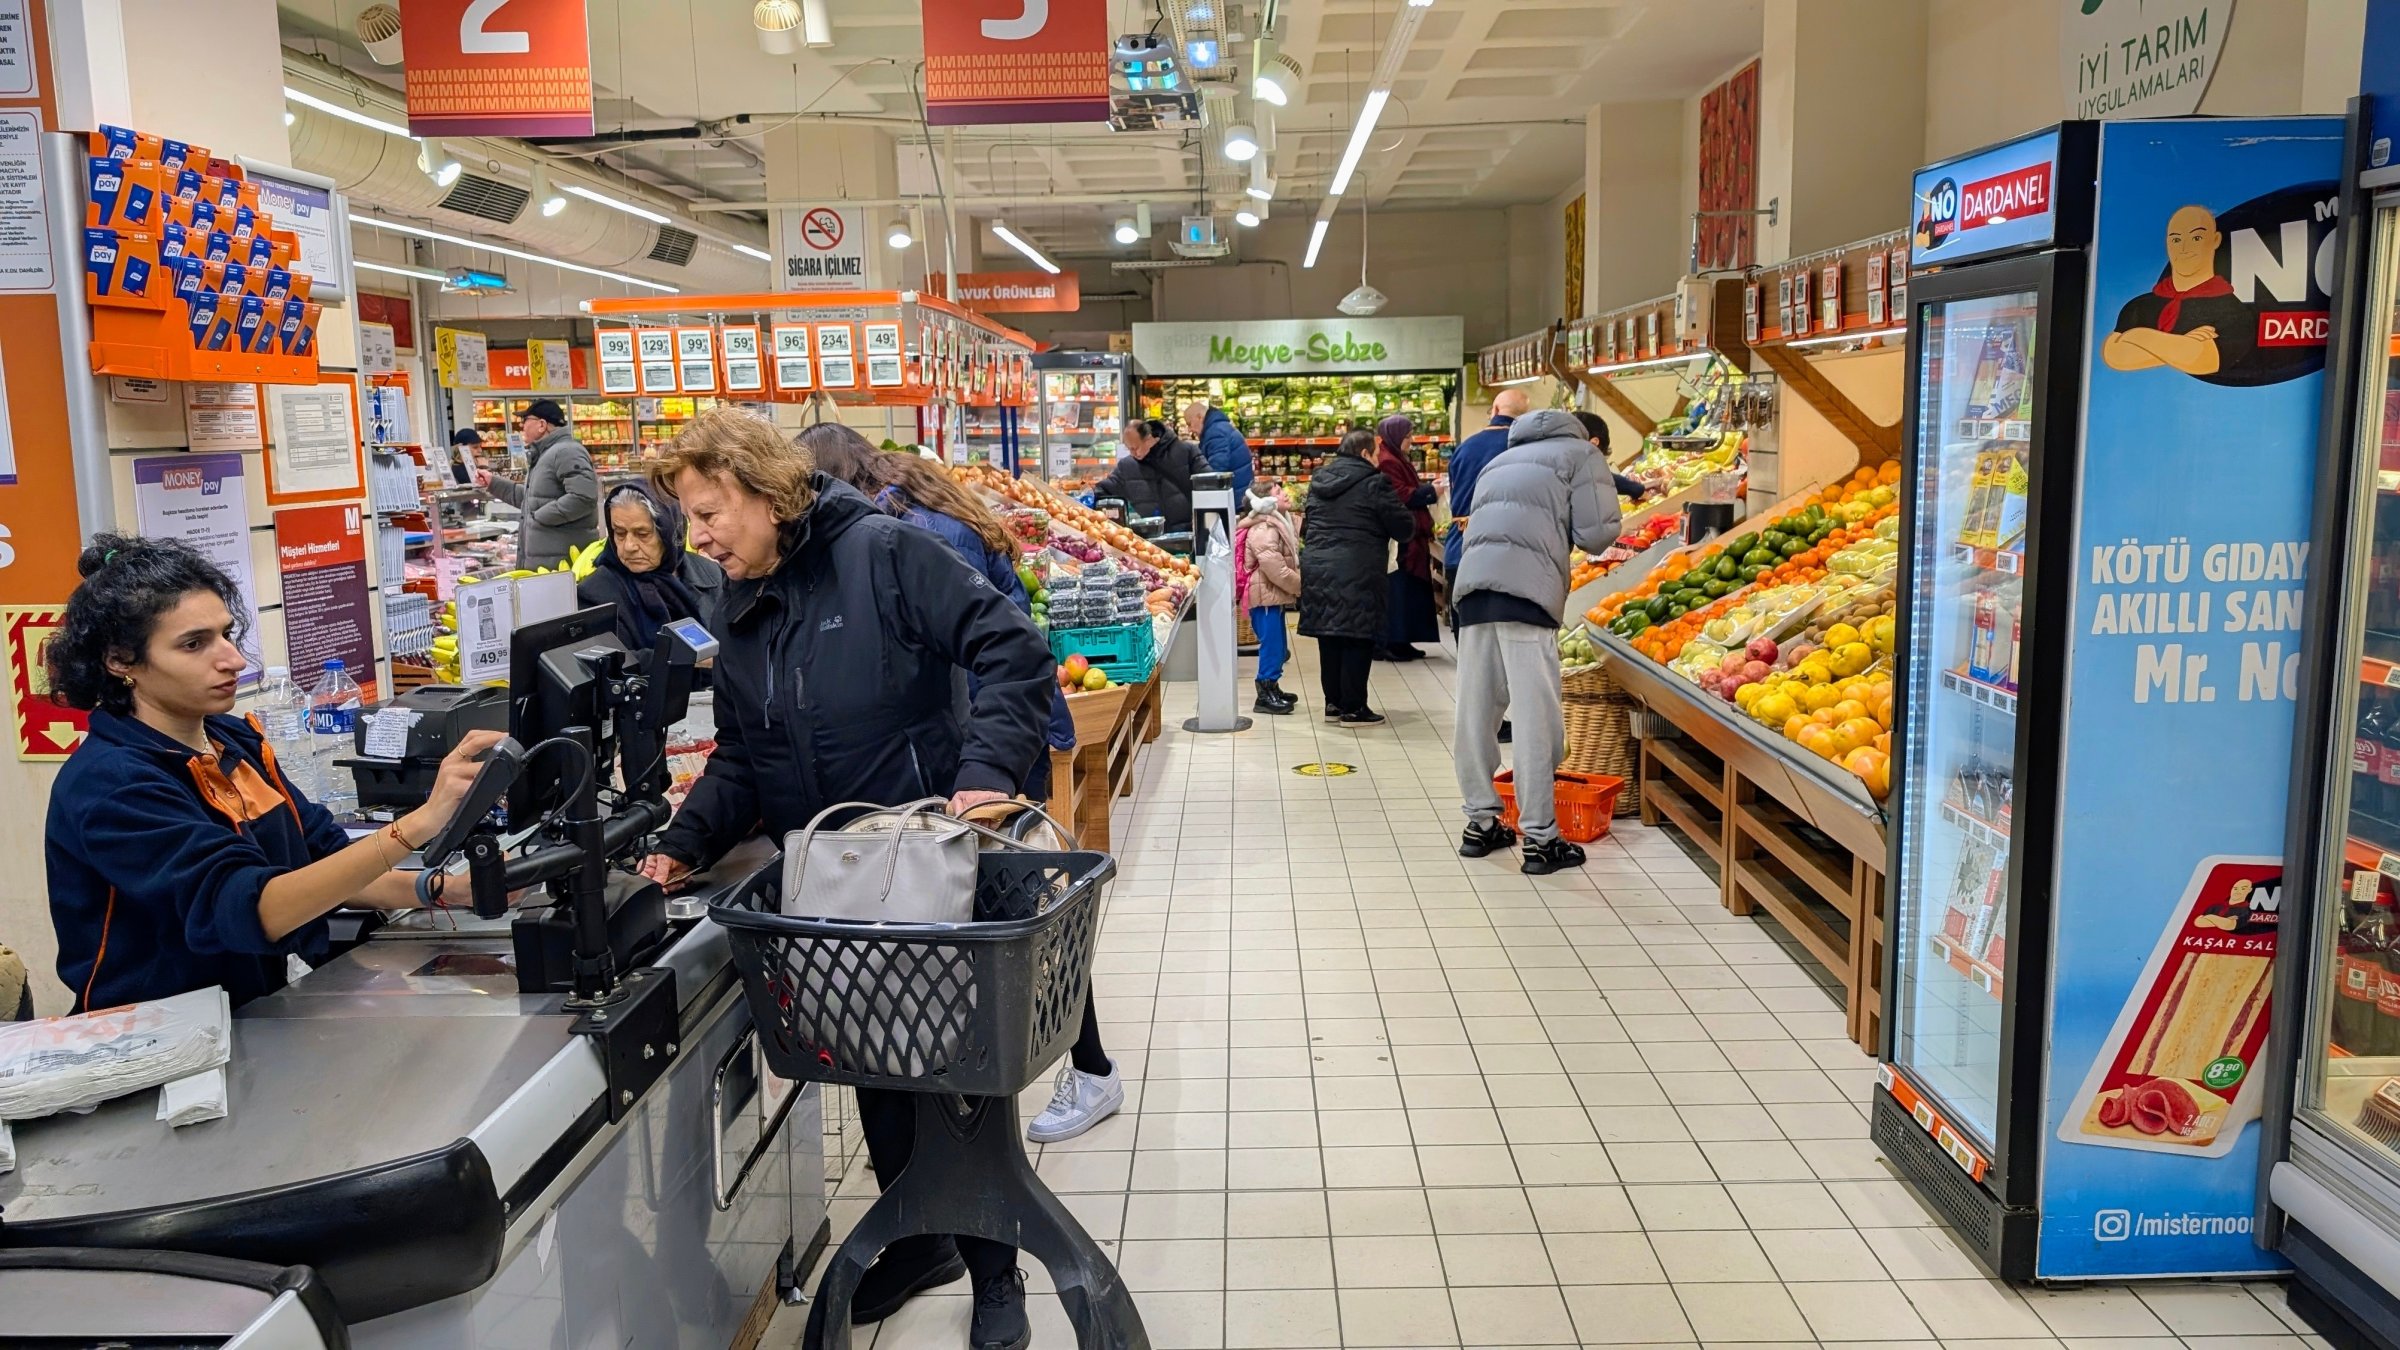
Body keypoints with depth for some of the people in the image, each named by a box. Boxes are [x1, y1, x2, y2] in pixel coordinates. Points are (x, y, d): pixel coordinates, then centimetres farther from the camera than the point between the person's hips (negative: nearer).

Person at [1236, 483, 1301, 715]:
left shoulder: (1277, 524, 16)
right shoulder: (1263, 530, -18)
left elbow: (1288, 562, 21)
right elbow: (1274, 568, -23)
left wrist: (1298, 584, 6)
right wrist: (1302, 586, -13)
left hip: (1274, 595, 10)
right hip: (1265, 595, -10)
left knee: (1278, 646, 16)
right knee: (1272, 644, -7)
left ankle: (1271, 689, 27)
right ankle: (1265, 696, -1)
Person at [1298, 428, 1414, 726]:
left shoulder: (1320, 481, 13)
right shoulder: (1374, 484, -8)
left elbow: (1307, 525, 22)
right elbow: (1404, 529, -7)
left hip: (1316, 568, 7)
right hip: (1357, 575, -7)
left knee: (1329, 640, 13)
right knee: (1358, 641, 0)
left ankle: (1333, 703, 20)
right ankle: (1353, 708, 3)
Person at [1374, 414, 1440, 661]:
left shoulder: (1396, 460, 20)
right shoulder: (1387, 462, -14)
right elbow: (1402, 496, -19)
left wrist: (1428, 489, 9)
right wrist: (1431, 491, -14)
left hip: (1408, 539, 11)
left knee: (1408, 591, 11)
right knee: (1397, 590, -8)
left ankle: (1400, 642, 15)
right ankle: (1389, 642, -5)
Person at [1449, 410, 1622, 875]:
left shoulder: (1503, 460, 33)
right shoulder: (1582, 454, 15)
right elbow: (1595, 534, 4)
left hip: (1472, 580, 6)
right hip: (1526, 585, -6)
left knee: (1476, 710, 10)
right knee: (1536, 717, -3)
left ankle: (1481, 823, 18)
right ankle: (1540, 839, -1)